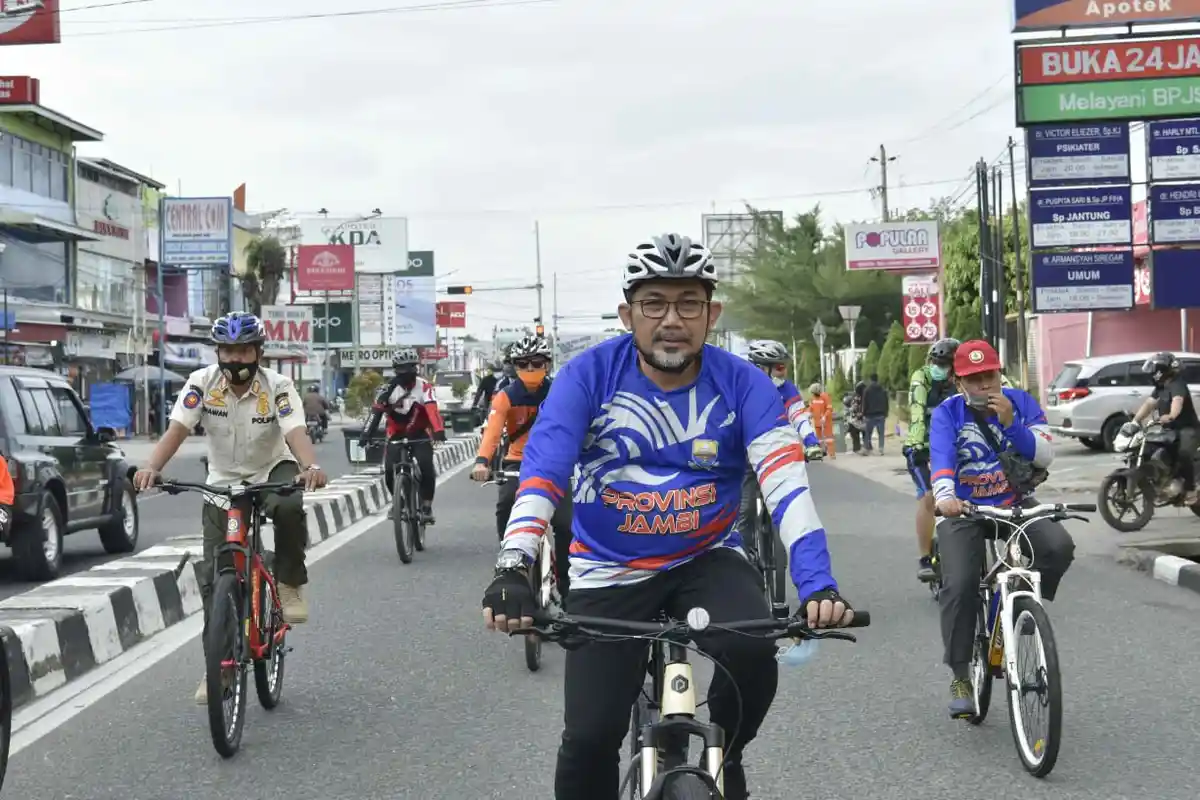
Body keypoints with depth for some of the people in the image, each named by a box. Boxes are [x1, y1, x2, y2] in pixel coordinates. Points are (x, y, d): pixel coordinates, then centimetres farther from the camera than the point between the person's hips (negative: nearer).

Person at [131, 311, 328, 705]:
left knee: (289, 508, -38)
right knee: (213, 576, -5)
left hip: (272, 472, -2)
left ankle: (290, 585, -13)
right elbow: (176, 429, -25)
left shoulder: (278, 386, -19)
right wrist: (152, 467, -45)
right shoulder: (202, 383, -14)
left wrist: (311, 467, -55)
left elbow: (296, 432, -33)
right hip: (223, 481, 2)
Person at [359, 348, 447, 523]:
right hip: (396, 435, 2)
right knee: (389, 469, -13)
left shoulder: (424, 386, -18)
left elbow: (432, 410, -31)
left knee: (426, 468, -22)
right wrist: (366, 434, -29)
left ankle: (426, 505, -3)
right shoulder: (389, 388, -11)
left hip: (420, 435, -2)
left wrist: (439, 431, -48)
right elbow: (376, 411, -16)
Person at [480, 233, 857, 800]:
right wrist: (513, 569, -40)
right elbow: (541, 469, -24)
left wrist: (817, 582, -37)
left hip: (708, 560, 1)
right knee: (590, 737, -12)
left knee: (751, 653, -28)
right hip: (608, 574, 0)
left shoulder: (742, 384, -11)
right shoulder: (590, 375, -13)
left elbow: (786, 481, -21)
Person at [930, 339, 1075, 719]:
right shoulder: (947, 414, -9)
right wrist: (945, 496, -48)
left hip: (1016, 505, 2)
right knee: (959, 585, -21)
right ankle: (960, 677, -6)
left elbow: (1045, 456, -11)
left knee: (1059, 546, -27)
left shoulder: (1021, 402, -3)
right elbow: (941, 459, -27)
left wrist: (1011, 424, -26)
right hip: (965, 512, -2)